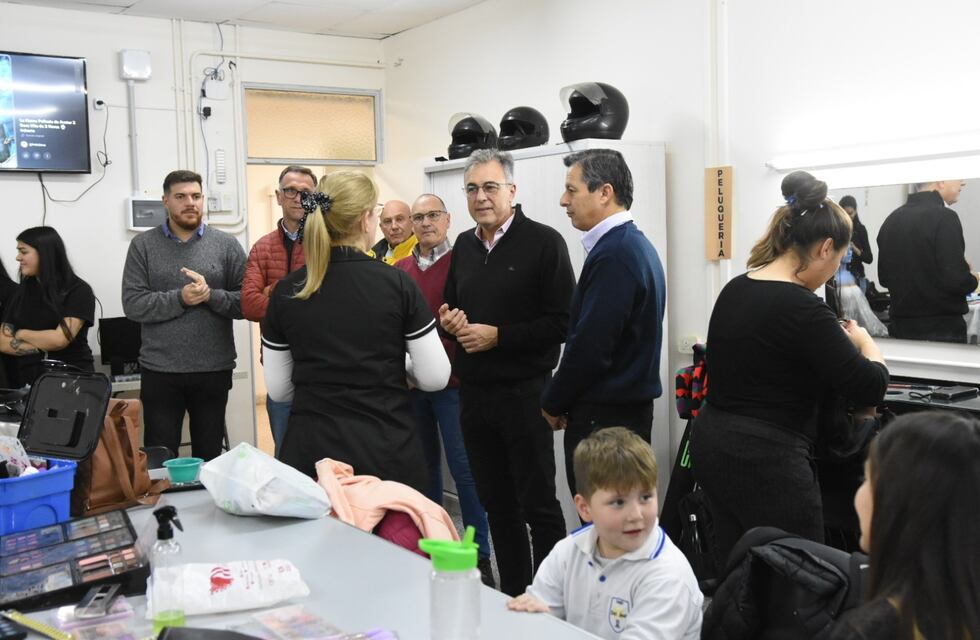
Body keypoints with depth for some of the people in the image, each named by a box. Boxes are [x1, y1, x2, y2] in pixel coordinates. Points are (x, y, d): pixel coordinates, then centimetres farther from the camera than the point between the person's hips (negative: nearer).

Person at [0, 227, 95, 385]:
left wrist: (22, 334, 2)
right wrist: (43, 349, -8)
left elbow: (59, 339, -13)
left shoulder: (78, 291, -4)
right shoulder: (21, 292, 12)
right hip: (28, 379, 4)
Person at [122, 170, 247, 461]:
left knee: (209, 456, 13)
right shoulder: (143, 245, 2)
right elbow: (133, 305, -6)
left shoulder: (226, 245, 3)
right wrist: (180, 298, -17)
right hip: (160, 371, 0)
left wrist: (210, 295, -17)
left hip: (214, 370, 1)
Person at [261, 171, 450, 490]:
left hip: (312, 450, 2)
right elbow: (434, 377, -6)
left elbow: (279, 389, 4)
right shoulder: (397, 283, -8)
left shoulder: (285, 291, -1)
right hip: (387, 449, -2)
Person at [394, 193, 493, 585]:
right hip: (409, 383, 5)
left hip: (451, 381, -5)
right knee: (425, 464, 14)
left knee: (464, 467, -4)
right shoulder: (400, 270, 12)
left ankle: (479, 555, 6)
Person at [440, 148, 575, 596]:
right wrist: (449, 321, -1)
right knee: (497, 504, 14)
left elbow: (562, 323, -14)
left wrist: (497, 336, -17)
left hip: (523, 393, -6)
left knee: (539, 505, 2)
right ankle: (512, 596, 27)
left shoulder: (543, 242, -9)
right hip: (473, 394, 6)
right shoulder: (464, 245, 11)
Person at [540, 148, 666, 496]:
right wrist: (563, 399, 10)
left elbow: (590, 347, -21)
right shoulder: (636, 244, 12)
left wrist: (553, 403, -6)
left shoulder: (614, 255, -19)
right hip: (629, 406, 10)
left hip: (604, 418, -10)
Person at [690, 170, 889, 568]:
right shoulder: (802, 309, -18)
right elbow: (869, 388, -14)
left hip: (712, 443, 9)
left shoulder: (734, 290, 6)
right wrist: (865, 342, 6)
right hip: (766, 461, -9)